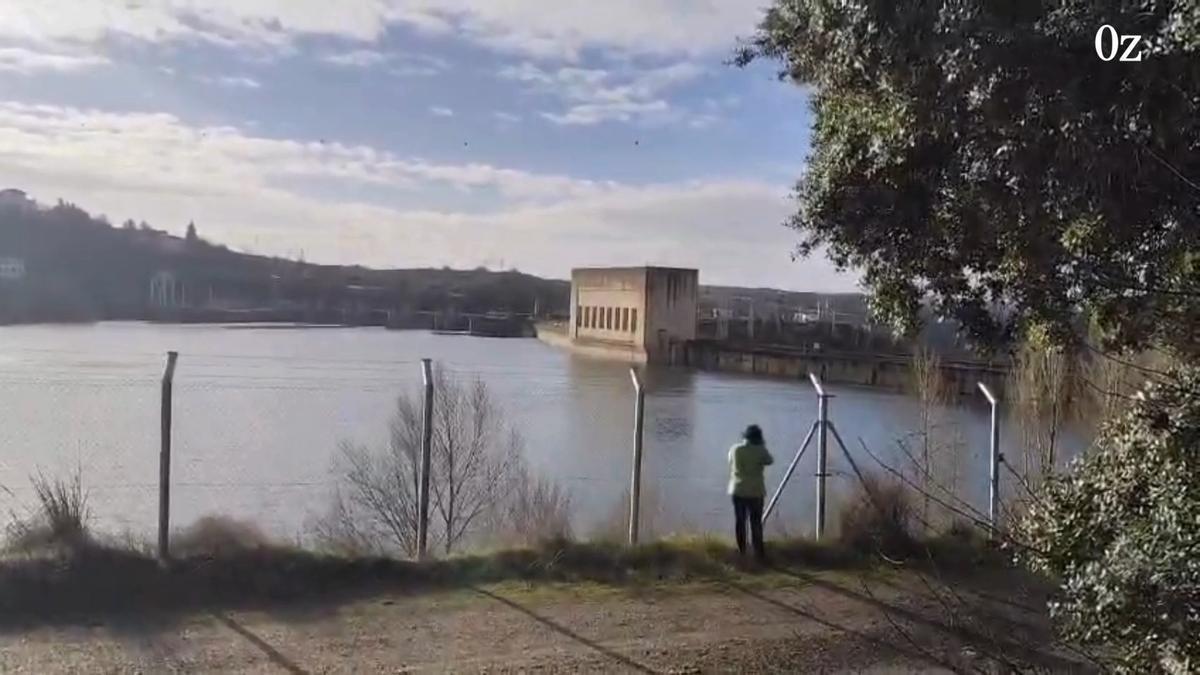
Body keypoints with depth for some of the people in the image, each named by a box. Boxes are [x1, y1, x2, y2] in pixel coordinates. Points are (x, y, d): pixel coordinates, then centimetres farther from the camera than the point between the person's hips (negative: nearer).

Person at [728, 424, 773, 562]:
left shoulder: (734, 449, 1)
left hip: (738, 490, 3)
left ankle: (741, 551, 13)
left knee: (740, 521, 9)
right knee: (756, 522, 0)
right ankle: (759, 552, 0)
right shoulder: (759, 450, -9)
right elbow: (770, 461, 8)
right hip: (755, 491, -3)